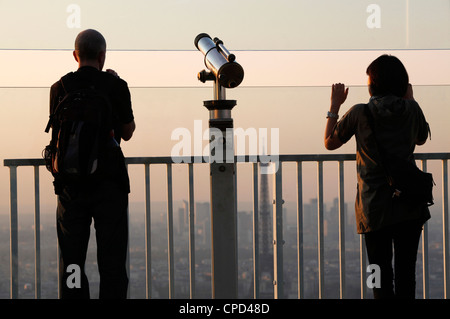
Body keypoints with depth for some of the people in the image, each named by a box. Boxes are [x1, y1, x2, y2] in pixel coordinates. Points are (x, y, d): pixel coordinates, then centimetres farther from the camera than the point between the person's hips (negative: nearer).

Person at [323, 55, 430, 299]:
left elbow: (329, 142, 6)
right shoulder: (411, 109, -1)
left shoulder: (360, 113, -7)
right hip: (409, 205, 2)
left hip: (375, 206, -2)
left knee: (381, 273, 4)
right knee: (406, 270, 7)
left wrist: (335, 105, 15)